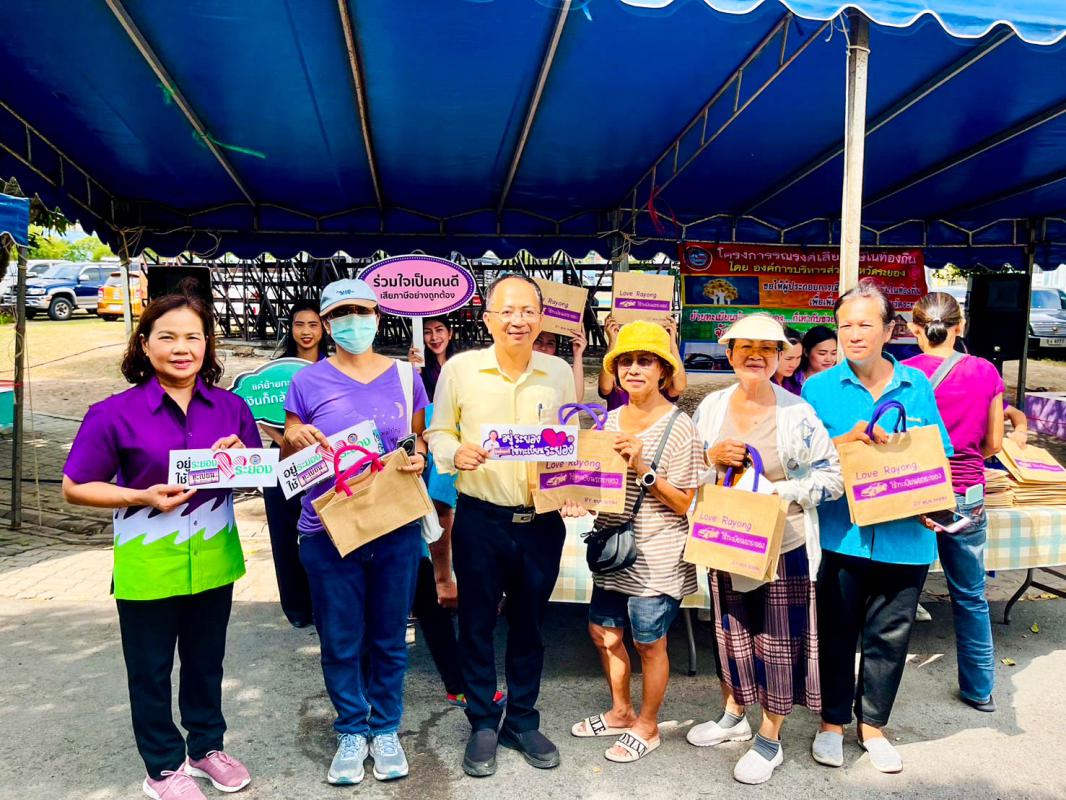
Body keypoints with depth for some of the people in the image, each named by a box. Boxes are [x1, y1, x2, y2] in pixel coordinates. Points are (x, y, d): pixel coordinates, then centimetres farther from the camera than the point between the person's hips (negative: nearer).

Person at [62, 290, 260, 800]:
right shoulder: (115, 413, -12)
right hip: (147, 565, -3)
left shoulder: (231, 407, -1)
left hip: (214, 559, 3)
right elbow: (74, 488, -8)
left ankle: (207, 746, 40)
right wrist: (142, 497, -22)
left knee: (206, 660, 20)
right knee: (150, 669, 13)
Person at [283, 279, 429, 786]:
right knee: (340, 641, 10)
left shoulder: (405, 376, 4)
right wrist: (296, 438, -18)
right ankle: (352, 730, 31)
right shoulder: (307, 382, -1)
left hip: (396, 529, 1)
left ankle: (385, 729, 32)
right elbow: (287, 458, 4)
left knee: (390, 637, 13)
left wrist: (419, 456, -11)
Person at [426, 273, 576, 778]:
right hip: (479, 520, -1)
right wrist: (456, 453, -19)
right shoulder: (459, 368, -5)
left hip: (542, 521, 2)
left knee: (529, 624, 16)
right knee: (477, 623, 10)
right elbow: (438, 434, 1)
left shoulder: (560, 373, 2)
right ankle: (482, 725, 31)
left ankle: (522, 722, 35)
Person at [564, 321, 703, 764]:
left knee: (648, 643, 9)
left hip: (656, 557, -6)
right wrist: (581, 501, -5)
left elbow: (685, 504, -15)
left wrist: (644, 469, -25)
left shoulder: (679, 427, -14)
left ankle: (647, 726, 31)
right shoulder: (610, 420, 4)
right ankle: (620, 711, 41)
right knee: (603, 632, 18)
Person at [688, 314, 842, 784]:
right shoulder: (712, 407, 0)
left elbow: (832, 479, -10)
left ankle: (770, 740, 26)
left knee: (778, 641, 7)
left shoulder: (798, 414, -11)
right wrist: (712, 458, -14)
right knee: (731, 633, 18)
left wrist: (779, 492, -22)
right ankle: (734, 716, 40)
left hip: (783, 546, -3)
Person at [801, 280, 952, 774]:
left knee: (889, 634, 14)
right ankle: (832, 721, 32)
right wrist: (845, 440, -20)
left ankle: (873, 725, 34)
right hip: (842, 533, -1)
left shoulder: (917, 385, 4)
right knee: (837, 631, 11)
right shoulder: (819, 388, -2)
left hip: (904, 535, 2)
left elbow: (938, 453, 9)